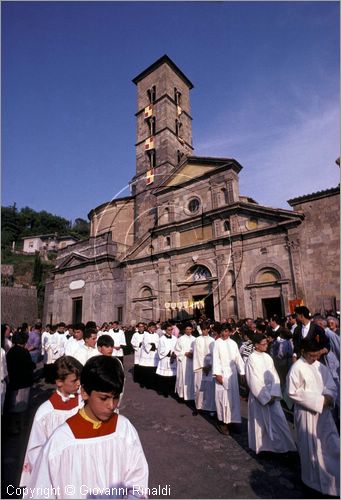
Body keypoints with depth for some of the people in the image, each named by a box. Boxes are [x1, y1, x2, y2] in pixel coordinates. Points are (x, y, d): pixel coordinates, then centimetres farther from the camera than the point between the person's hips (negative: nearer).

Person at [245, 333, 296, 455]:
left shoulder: (267, 357, 2)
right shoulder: (251, 359, -15)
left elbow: (274, 376, 2)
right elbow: (254, 381, -15)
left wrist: (274, 394, -9)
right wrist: (266, 397, -13)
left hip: (272, 394, 5)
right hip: (258, 395, -5)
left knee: (279, 419, 6)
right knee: (261, 422, 9)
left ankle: (282, 445, 24)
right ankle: (262, 446, 28)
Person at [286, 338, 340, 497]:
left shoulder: (320, 366, 0)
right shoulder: (297, 368, -19)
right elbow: (293, 392, -18)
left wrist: (328, 397, -15)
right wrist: (318, 400, -19)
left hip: (324, 411, 6)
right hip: (306, 413, -6)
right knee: (311, 447, 10)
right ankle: (314, 479, 33)